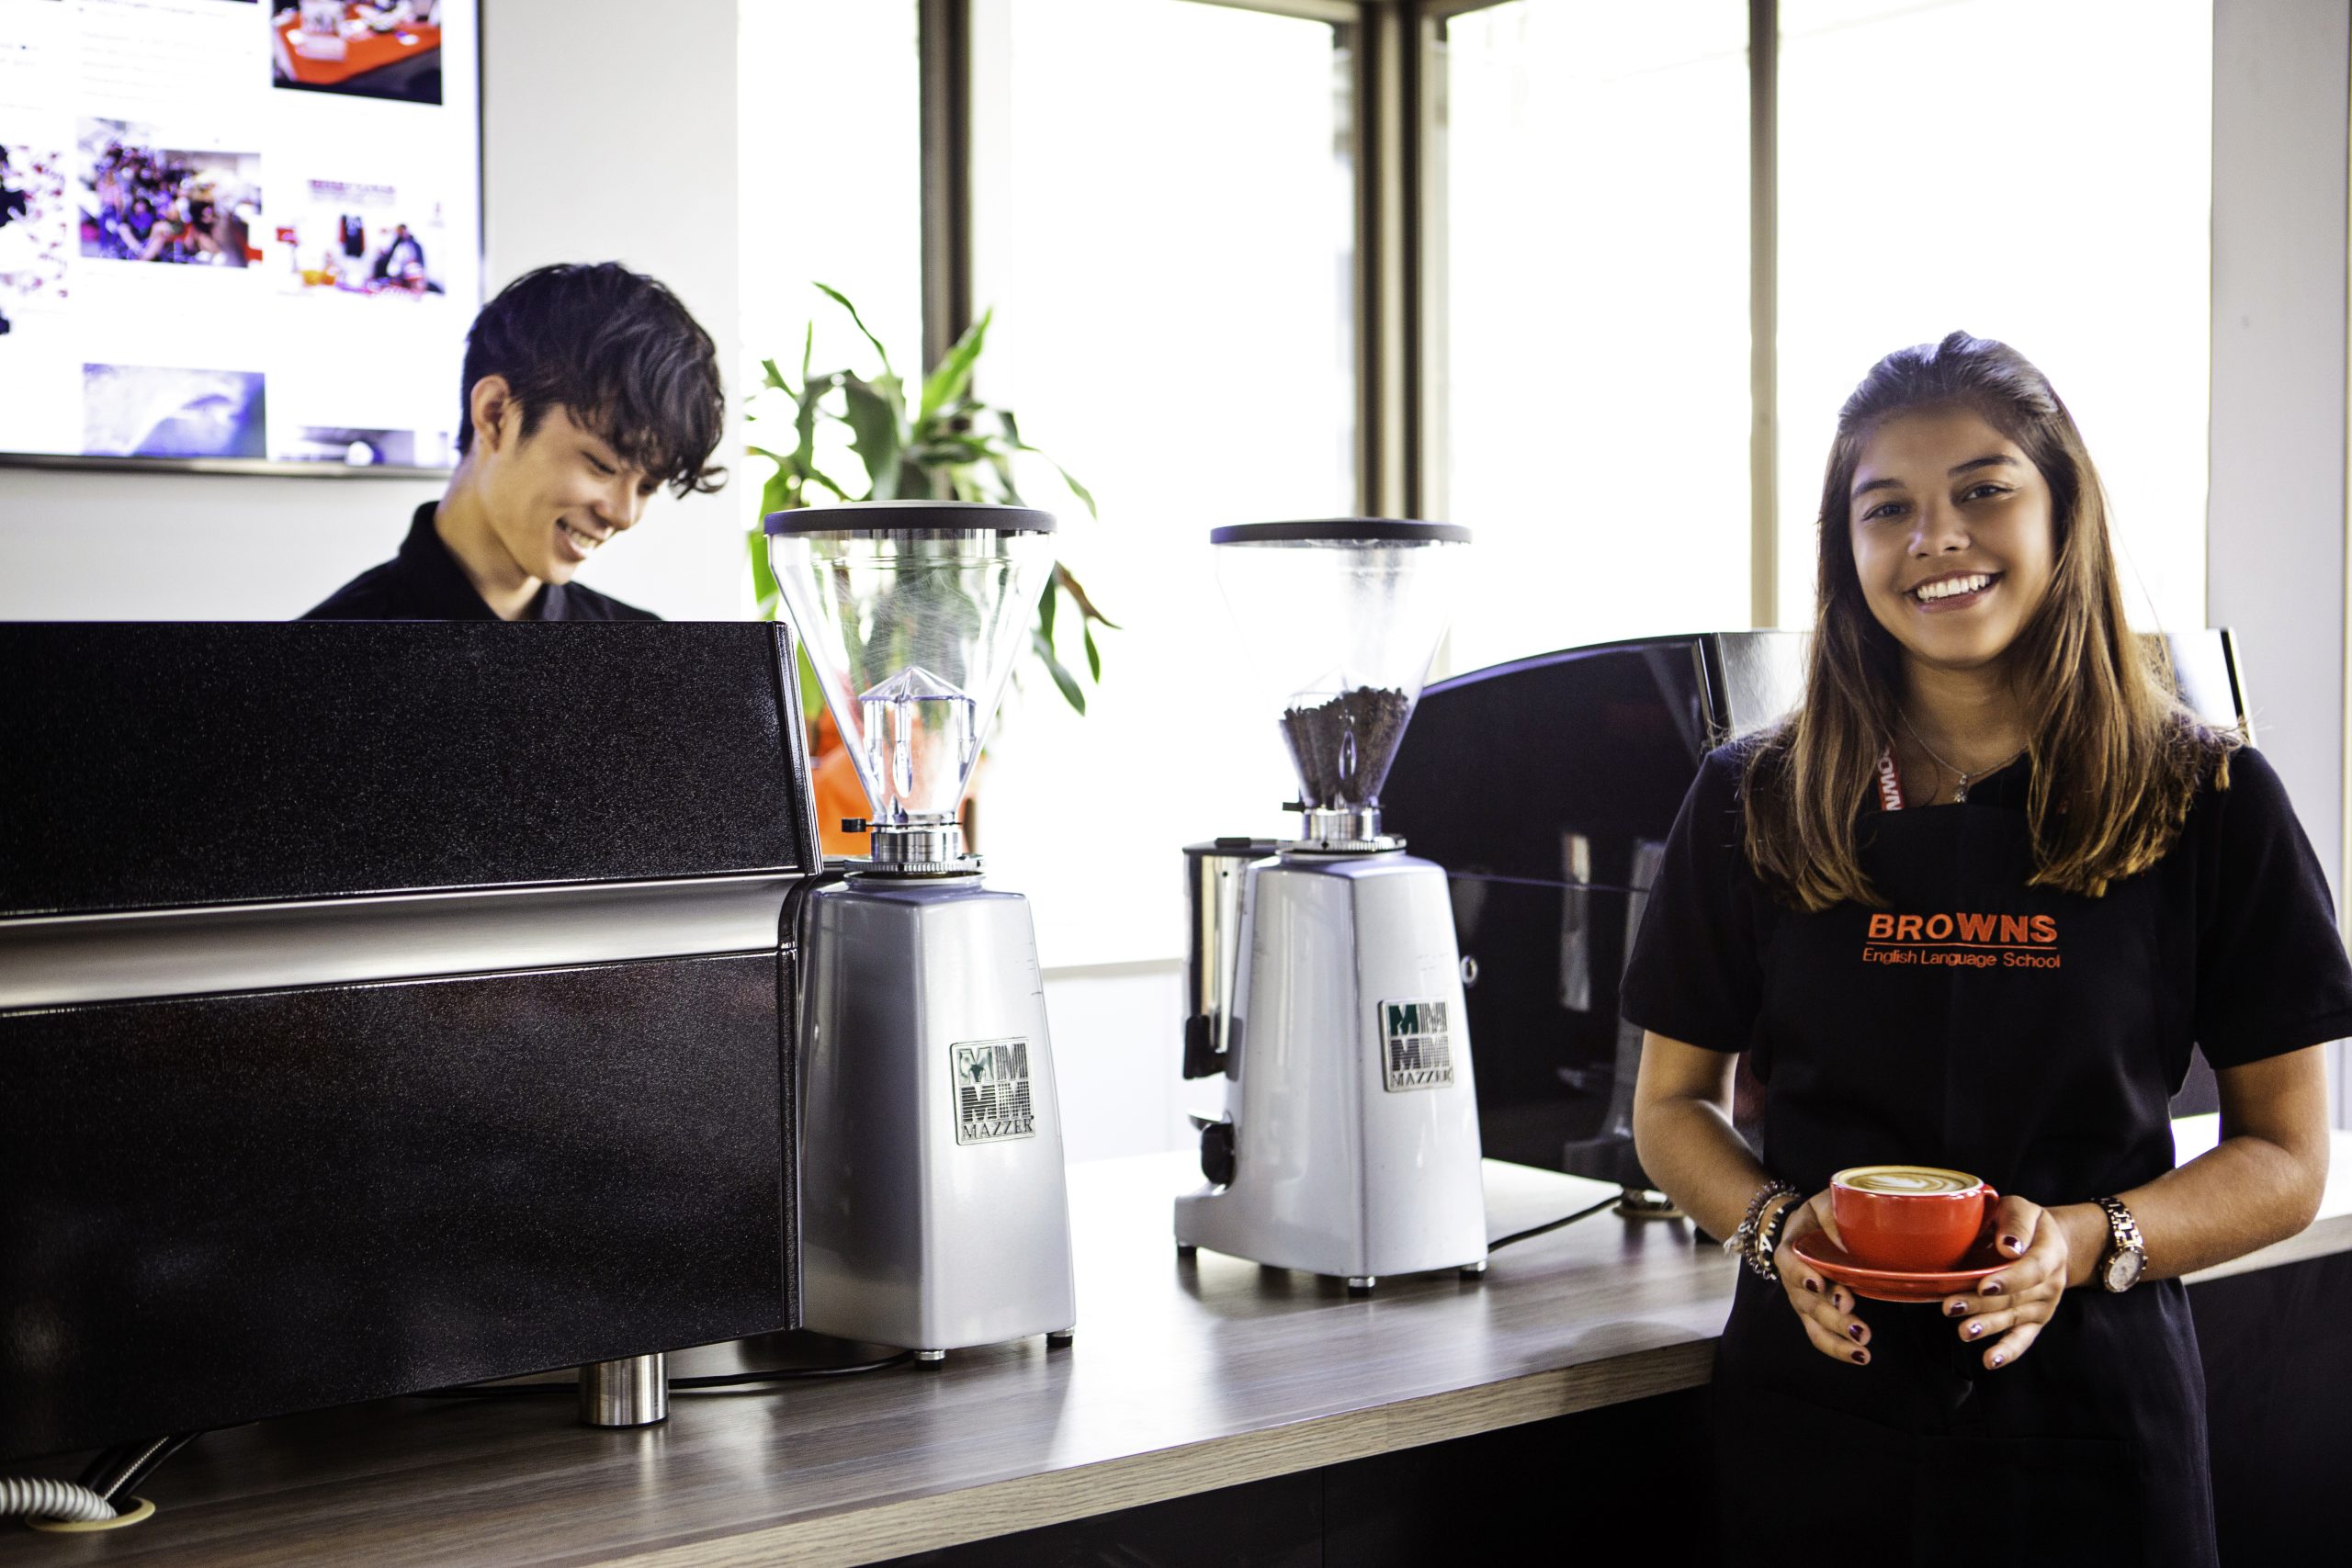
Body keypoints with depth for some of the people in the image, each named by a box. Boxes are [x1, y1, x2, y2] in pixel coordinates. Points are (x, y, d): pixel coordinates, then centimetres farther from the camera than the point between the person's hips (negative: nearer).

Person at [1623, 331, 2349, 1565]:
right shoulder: (1753, 804, 1)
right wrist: (1773, 1224, -11)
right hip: (1811, 1417, 1)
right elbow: (1673, 1104, 8)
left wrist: (2088, 1244, -16)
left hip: (2089, 1421, -1)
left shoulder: (2208, 805, -3)